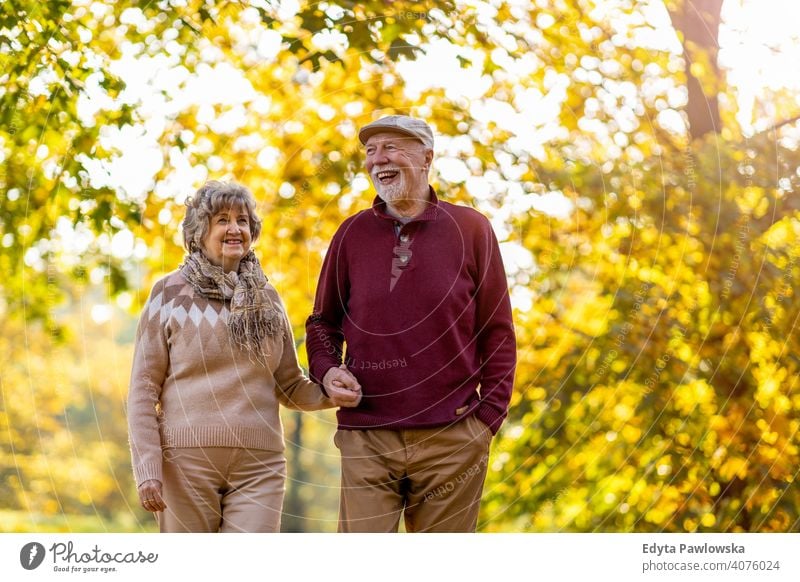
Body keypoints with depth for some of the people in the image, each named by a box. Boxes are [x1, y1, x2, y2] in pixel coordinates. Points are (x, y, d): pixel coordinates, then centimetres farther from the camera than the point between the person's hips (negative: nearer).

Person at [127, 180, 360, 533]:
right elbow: (143, 390, 0)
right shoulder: (170, 293, 2)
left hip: (258, 464, 2)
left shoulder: (266, 298, 12)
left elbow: (289, 386, 16)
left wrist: (328, 394, -5)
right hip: (186, 460, -2)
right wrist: (147, 469, -8)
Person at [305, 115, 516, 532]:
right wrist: (326, 370, -3)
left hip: (451, 439, -1)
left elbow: (497, 331, 5)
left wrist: (489, 414, -2)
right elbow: (323, 322, 18)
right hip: (366, 438, 1)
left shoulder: (470, 228, 4)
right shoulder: (352, 233, 9)